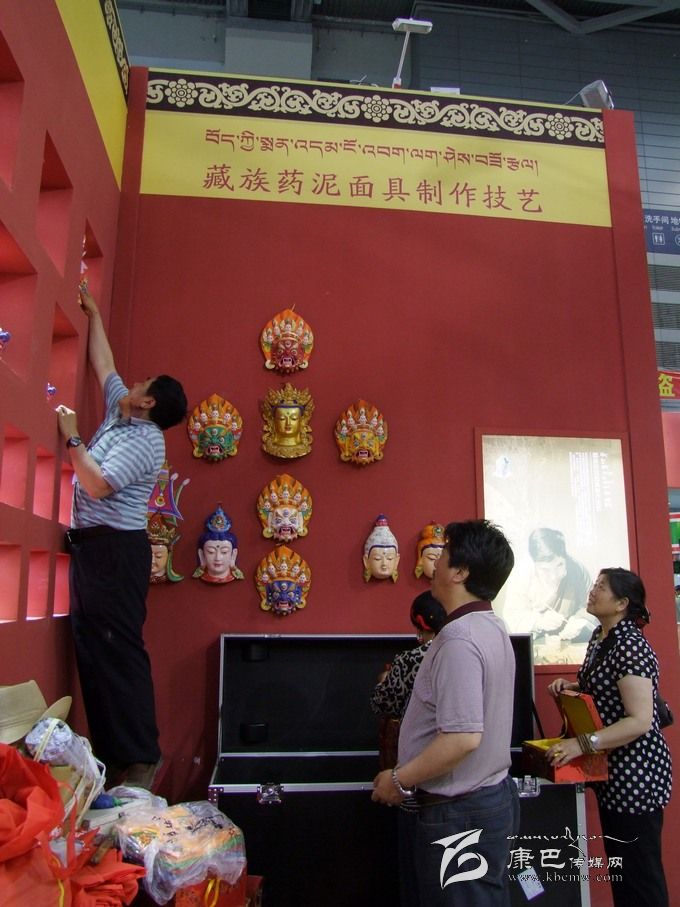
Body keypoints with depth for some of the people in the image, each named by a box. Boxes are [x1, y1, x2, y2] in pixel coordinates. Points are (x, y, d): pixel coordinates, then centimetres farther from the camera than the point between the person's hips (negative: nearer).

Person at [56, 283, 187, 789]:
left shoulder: (143, 440, -11)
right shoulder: (119, 415, 16)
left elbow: (98, 485, -22)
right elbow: (102, 363, 28)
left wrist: (72, 439, -12)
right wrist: (93, 314, 34)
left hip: (115, 549, -9)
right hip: (91, 546, 10)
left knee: (119, 651, -10)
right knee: (92, 648, 8)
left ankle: (139, 761, -6)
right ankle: (110, 752, 13)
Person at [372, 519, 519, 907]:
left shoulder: (459, 638, -24)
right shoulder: (492, 627, 7)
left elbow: (463, 738, -29)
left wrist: (399, 781, -17)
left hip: (458, 815, -9)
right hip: (491, 795, 10)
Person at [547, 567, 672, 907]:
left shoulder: (631, 646, -21)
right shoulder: (599, 637, 7)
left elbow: (640, 721, -27)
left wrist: (583, 744, -33)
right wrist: (572, 687, 2)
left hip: (635, 772, -9)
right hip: (611, 771, 9)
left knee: (640, 872, 4)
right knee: (618, 863, 20)